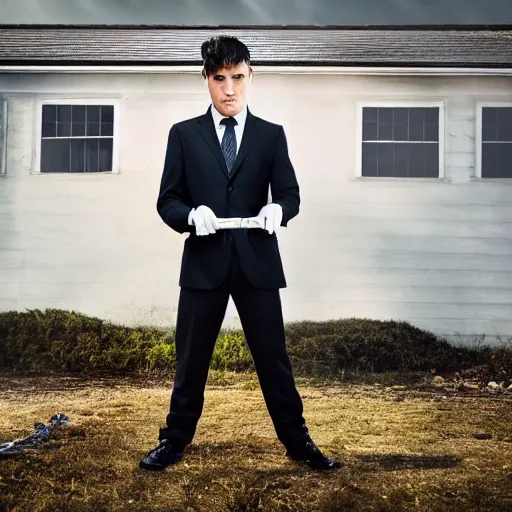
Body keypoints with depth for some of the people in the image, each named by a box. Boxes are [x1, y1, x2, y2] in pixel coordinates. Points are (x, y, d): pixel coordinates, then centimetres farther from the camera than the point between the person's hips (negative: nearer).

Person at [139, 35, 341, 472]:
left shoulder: (271, 135, 9)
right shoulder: (184, 134, 7)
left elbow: (290, 193, 5)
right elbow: (167, 200, 4)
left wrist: (278, 209, -18)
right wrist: (191, 215, -18)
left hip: (257, 261, 0)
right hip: (203, 261, 0)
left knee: (273, 357, 6)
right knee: (191, 359, 9)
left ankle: (298, 442, 19)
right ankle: (174, 441, 24)